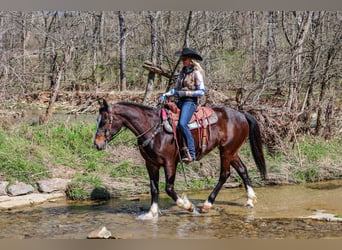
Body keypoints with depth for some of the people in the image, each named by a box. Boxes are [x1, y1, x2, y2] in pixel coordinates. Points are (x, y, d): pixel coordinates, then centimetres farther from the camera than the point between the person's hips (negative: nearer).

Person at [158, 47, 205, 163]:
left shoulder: (196, 73, -6)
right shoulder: (183, 72, 16)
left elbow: (201, 91, -11)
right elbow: (176, 89, 19)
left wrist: (184, 93, -16)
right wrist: (165, 95, 2)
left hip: (190, 101, -9)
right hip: (180, 101, 9)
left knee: (182, 123, -30)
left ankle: (191, 153, -27)